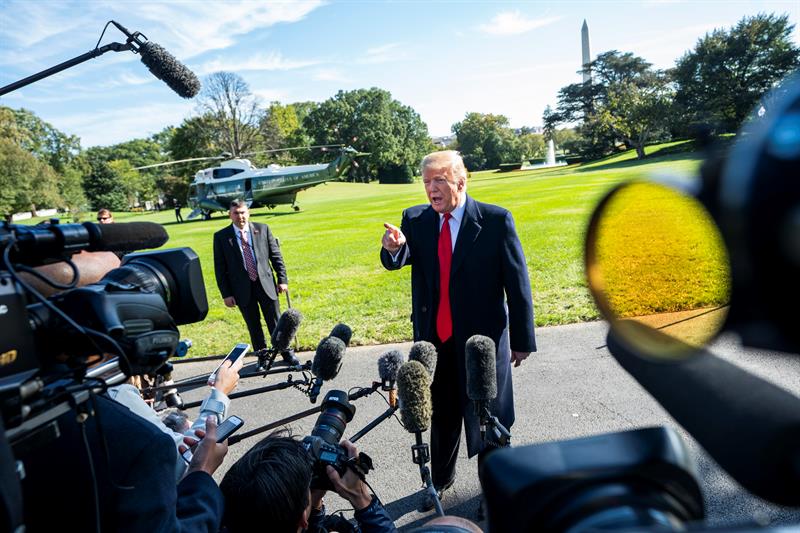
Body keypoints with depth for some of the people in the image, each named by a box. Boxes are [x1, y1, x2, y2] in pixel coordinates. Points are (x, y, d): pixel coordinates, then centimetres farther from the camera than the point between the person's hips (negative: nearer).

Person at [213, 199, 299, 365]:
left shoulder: (262, 229, 0)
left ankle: (287, 353, 26)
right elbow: (220, 269, -1)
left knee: (276, 322, 9)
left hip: (266, 284, 0)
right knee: (253, 326, 11)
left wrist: (282, 279, 1)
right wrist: (226, 294, -4)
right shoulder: (221, 237, -2)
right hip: (242, 289, 0)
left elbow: (276, 256, 4)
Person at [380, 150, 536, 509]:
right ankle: (440, 479, 44)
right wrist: (394, 248, -35)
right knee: (441, 414, 21)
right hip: (433, 336, 4)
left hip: (483, 338, -3)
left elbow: (517, 283, -8)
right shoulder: (415, 219, -1)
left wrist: (522, 339, -6)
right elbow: (397, 262, -11)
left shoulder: (496, 220, -12)